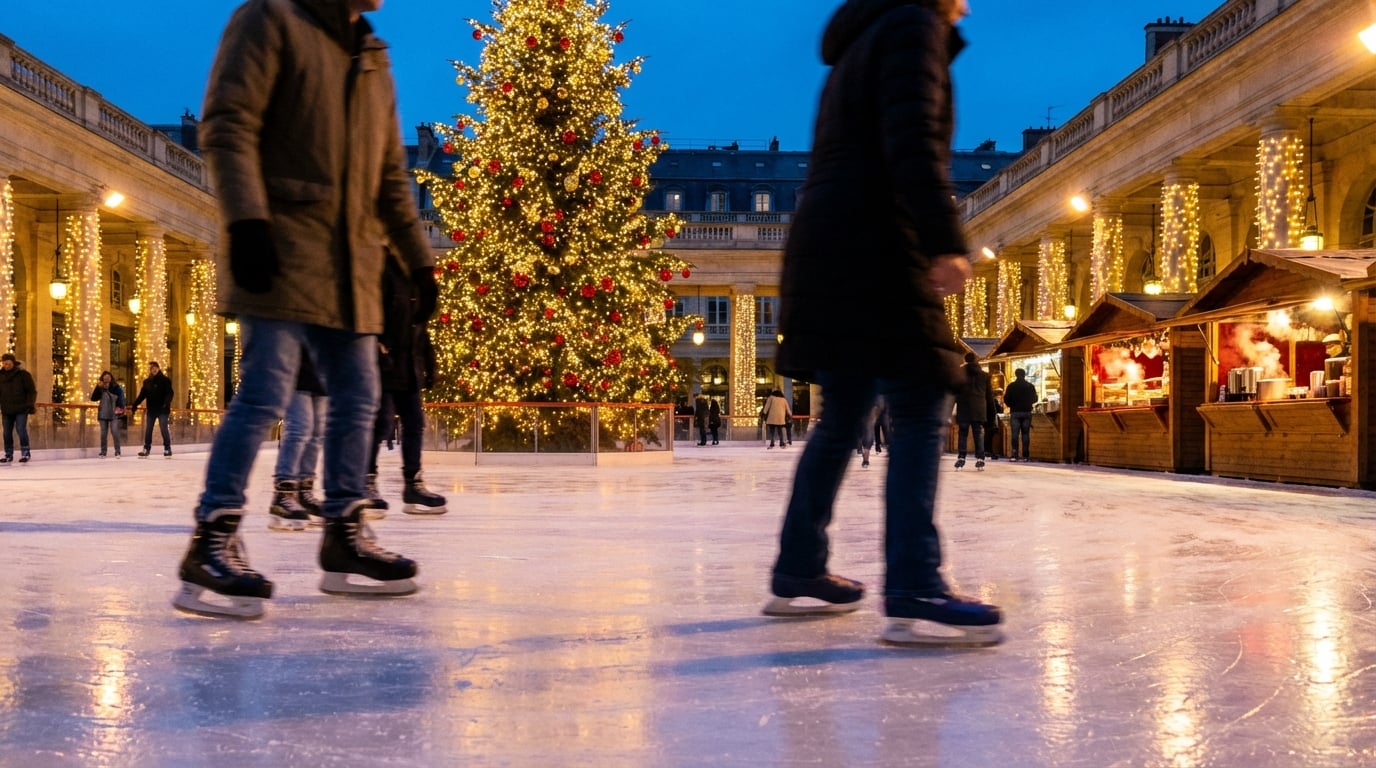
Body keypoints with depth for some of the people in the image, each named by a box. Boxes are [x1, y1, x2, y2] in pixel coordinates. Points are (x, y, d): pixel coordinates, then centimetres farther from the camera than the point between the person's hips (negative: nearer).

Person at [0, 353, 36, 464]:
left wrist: (30, 405, -11)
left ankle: (25, 453, -1)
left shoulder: (23, 374, -4)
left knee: (21, 430, -11)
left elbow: (32, 391, -4)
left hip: (21, 409, -5)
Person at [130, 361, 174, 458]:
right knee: (148, 430, 5)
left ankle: (167, 449, 1)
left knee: (164, 428, -7)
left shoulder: (165, 380, -4)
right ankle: (146, 449, 11)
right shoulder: (147, 381, 11)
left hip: (162, 410, -5)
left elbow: (169, 393, -12)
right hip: (151, 410, 5)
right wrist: (134, 405, 1)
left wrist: (167, 403, -28)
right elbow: (142, 395, 10)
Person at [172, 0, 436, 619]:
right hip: (280, 248, -7)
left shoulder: (374, 61, 21)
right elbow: (226, 125, -10)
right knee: (265, 393, -13)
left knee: (356, 399, 6)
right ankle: (212, 542, -8)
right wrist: (245, 218, -23)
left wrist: (419, 261, 18)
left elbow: (391, 176, 22)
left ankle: (345, 540, 15)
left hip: (351, 264, 7)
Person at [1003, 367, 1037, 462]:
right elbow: (1034, 399, 11)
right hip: (1027, 412, 2)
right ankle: (1025, 455, 2)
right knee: (1025, 434, 5)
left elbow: (1006, 399, -6)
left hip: (1015, 412, -2)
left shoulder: (1011, 386, -4)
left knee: (1014, 434, -2)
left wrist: (1009, 405, 14)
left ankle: (1014, 455, -10)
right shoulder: (1030, 386, 3)